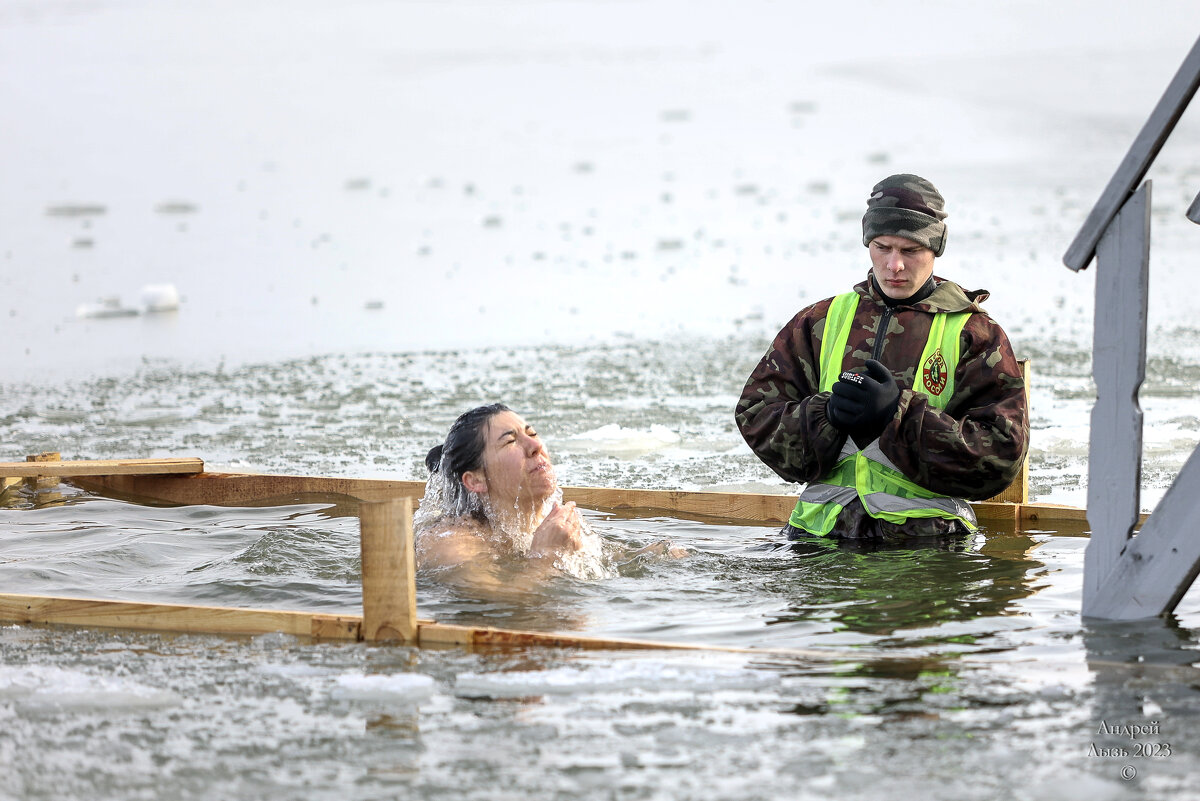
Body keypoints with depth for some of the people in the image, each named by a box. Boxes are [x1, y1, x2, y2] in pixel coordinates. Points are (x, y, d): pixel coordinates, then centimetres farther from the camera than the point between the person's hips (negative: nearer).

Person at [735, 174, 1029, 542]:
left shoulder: (974, 335, 9)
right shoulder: (822, 321, 19)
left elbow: (1002, 457, -3)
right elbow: (755, 412, 13)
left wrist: (900, 415, -14)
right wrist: (826, 417, -8)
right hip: (821, 527, 3)